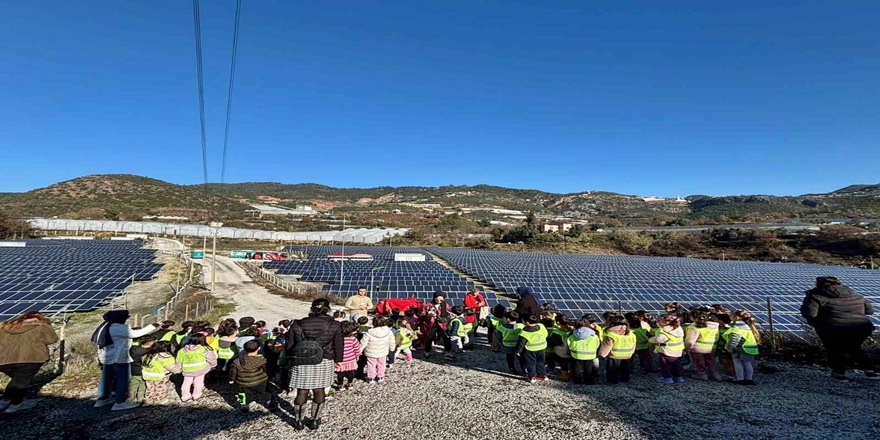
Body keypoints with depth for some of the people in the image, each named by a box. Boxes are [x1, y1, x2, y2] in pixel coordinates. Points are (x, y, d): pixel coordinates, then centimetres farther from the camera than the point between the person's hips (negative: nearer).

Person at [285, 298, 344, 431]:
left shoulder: (297, 325, 0)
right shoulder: (334, 325, -4)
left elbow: (289, 345, 7)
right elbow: (339, 345, 3)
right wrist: (338, 360, 17)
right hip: (323, 362, -1)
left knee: (302, 391, 11)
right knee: (319, 391, 12)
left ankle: (298, 421, 23)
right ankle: (315, 420, 21)